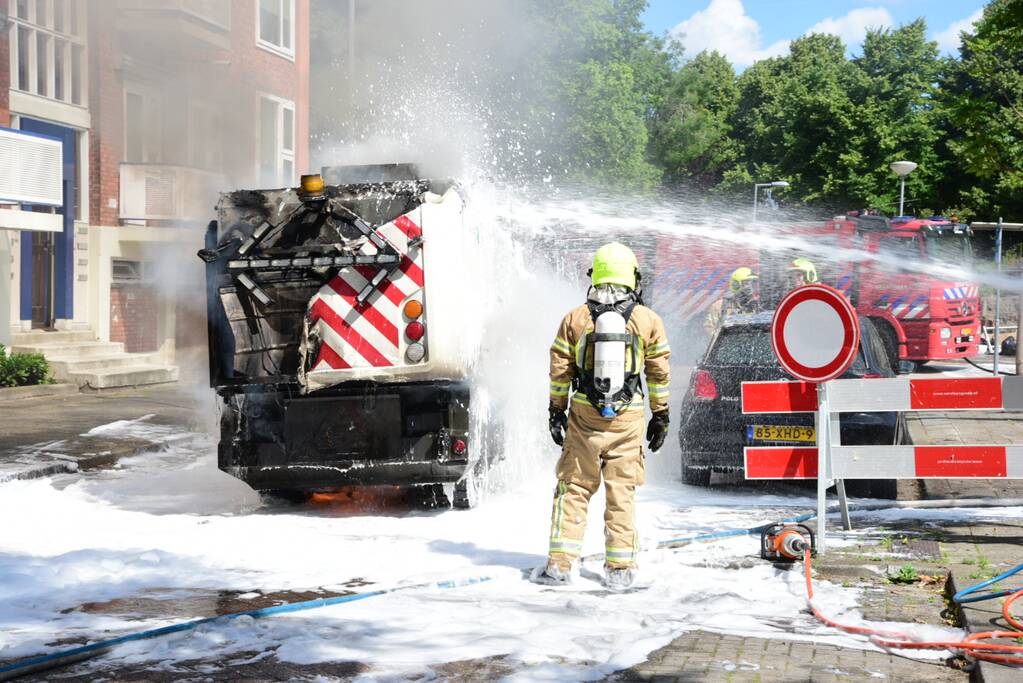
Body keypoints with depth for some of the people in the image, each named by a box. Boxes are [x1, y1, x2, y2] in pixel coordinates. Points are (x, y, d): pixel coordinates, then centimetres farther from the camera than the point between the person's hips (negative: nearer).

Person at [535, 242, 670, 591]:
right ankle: (619, 568, 9)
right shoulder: (648, 320, -1)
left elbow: (559, 370, 4)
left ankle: (560, 563, 7)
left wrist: (556, 411, 13)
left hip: (584, 416, 0)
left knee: (574, 486, 9)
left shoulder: (575, 318, 0)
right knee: (621, 491, 7)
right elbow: (659, 373, 2)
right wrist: (660, 416, 11)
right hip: (628, 418, 0)